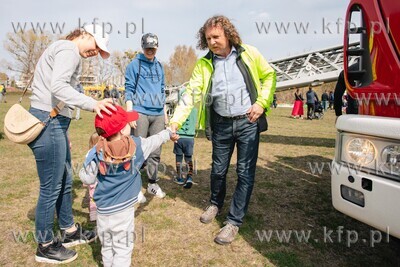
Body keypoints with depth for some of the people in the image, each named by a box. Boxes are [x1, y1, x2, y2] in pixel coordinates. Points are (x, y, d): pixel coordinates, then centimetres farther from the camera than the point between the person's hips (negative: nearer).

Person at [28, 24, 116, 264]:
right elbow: (58, 87, -27)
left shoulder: (64, 52, 23)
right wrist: (92, 104, -35)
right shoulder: (69, 50, -10)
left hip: (55, 122, 11)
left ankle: (70, 231, 33)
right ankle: (45, 246, 17)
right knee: (51, 187, 0)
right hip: (48, 122, -11)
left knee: (65, 180, 18)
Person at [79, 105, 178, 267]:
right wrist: (169, 133, 26)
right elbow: (155, 140, 7)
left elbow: (87, 179, -7)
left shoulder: (95, 153, -11)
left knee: (107, 247, 20)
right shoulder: (137, 145, -10)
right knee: (122, 249, 8)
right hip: (124, 209, -1)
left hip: (103, 210, 2)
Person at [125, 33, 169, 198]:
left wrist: (165, 113, 18)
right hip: (140, 112, -5)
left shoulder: (159, 66, 18)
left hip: (158, 114, 5)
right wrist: (130, 114, -11)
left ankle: (153, 183, 19)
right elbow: (129, 90, -2)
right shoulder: (134, 65, 3)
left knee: (156, 151, 7)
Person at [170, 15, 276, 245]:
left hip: (248, 122, -2)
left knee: (245, 173, 1)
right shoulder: (204, 64, 0)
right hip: (221, 124, 2)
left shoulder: (249, 54, -4)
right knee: (218, 170, 15)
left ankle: (234, 222, 14)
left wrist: (262, 103, -9)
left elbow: (269, 75, 5)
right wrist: (175, 122, -20)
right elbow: (191, 94, -8)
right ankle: (215, 204, 42)